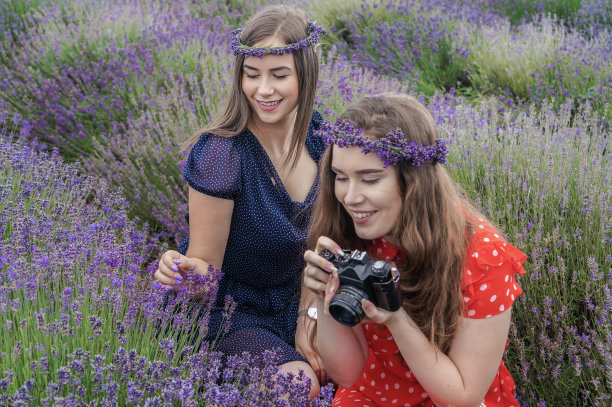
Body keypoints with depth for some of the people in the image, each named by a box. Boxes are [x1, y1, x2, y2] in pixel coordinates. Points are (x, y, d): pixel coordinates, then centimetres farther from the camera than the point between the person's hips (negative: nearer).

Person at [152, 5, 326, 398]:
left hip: (292, 303, 6)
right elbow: (206, 263, -18)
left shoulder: (316, 134, -7)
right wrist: (185, 269, -40)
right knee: (301, 387, -25)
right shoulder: (220, 153, -25)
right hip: (227, 315, -5)